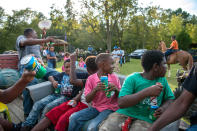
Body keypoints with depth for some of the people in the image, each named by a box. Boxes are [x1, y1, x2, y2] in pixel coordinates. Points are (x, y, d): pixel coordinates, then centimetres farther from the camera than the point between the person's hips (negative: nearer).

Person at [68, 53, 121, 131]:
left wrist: (116, 90, -17)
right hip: (95, 107, 2)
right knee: (73, 118, -18)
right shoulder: (91, 78, -2)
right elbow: (87, 100, -5)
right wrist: (95, 90, -23)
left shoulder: (114, 78, 0)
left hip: (109, 108, -1)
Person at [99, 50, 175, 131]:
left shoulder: (162, 80, 6)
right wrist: (147, 92, -26)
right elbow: (121, 103, -19)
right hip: (124, 114, -2)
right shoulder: (133, 79, -9)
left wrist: (163, 108, -9)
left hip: (145, 119, 3)